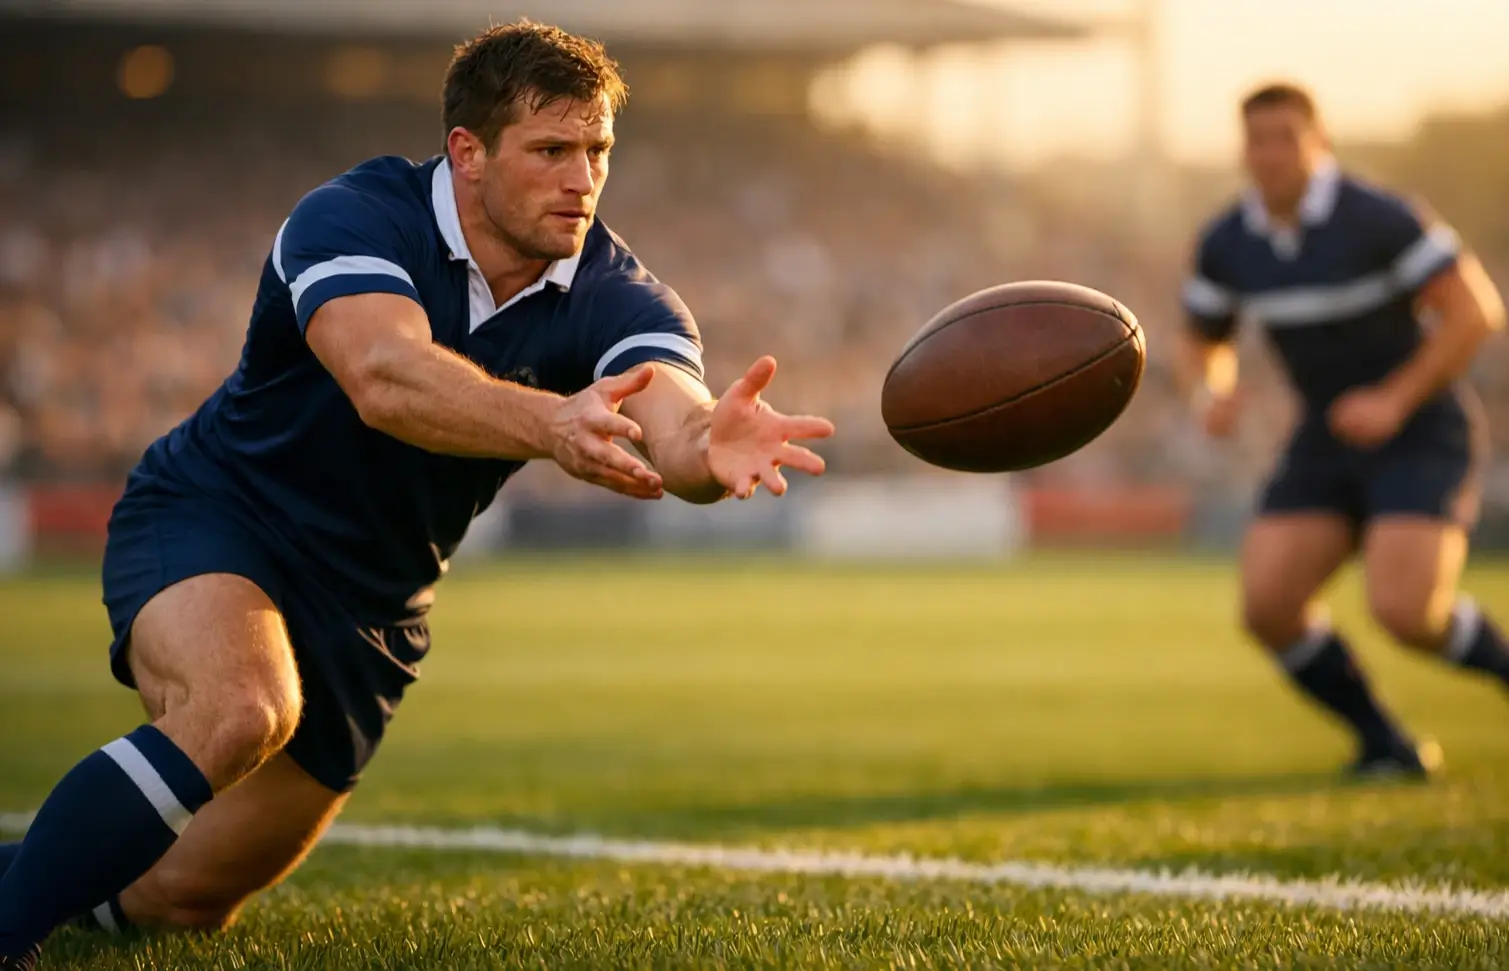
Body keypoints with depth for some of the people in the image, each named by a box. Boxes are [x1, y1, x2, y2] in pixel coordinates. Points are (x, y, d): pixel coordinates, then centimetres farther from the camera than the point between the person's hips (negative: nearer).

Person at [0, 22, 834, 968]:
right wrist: (547, 423, -62)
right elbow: (384, 379, -44)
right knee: (241, 710, -38)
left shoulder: (614, 297, -14)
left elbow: (674, 420, -35)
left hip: (370, 607, 5)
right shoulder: (353, 218, -24)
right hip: (207, 523, -5)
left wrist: (711, 448, -60)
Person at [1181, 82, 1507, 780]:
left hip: (1421, 436, -6)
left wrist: (1395, 400, -25)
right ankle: (1386, 746, 4)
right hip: (1328, 446, 6)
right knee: (1267, 603, -15)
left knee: (1403, 611, -25)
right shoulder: (1226, 245, 0)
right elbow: (1205, 342, 14)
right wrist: (1213, 394, -10)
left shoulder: (1378, 219, -18)